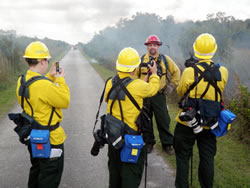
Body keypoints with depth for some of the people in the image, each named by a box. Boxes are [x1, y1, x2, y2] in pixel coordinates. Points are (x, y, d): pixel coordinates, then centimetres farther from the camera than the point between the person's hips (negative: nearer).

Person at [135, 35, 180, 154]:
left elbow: (176, 72, 14)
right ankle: (148, 143, 23)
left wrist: (171, 86, 8)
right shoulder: (141, 60, 4)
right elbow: (134, 75, 13)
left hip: (159, 95, -1)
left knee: (164, 121, 1)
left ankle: (167, 144, 14)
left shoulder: (165, 59, 4)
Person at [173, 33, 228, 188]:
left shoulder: (189, 72, -17)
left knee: (183, 157, 12)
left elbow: (180, 91, 0)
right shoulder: (223, 72, -7)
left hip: (187, 124, -3)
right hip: (210, 124, 3)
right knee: (207, 159, 16)